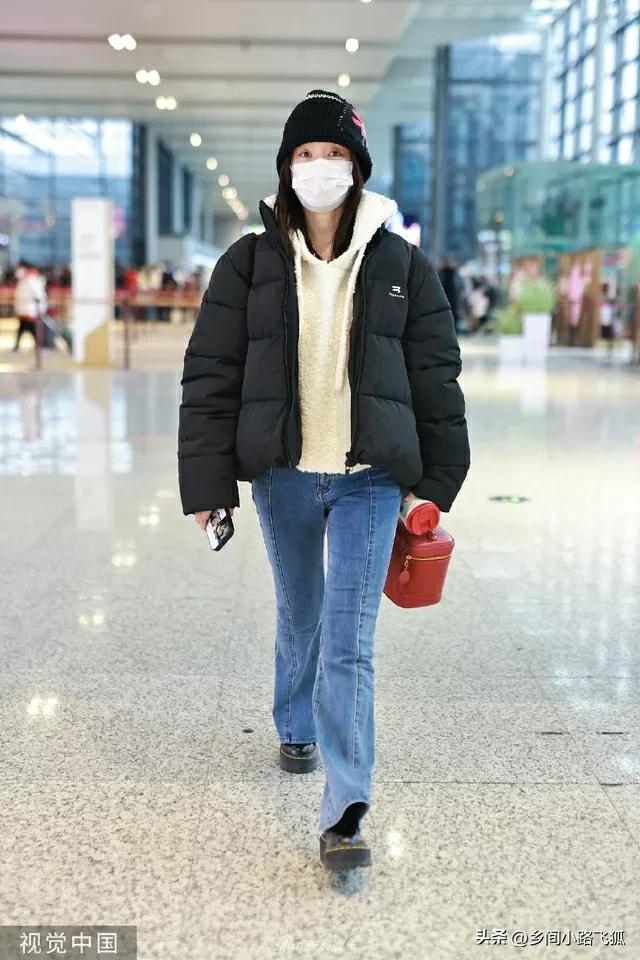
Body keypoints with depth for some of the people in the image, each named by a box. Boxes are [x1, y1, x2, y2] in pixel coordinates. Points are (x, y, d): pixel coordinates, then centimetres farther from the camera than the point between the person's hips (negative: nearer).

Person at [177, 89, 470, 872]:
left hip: (370, 480, -1)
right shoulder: (249, 264, 0)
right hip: (283, 475, 2)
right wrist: (208, 484, -6)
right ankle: (296, 728, 46)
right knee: (299, 619, 19)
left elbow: (436, 380, 4)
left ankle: (344, 815, -2)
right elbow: (210, 377, -1)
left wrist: (434, 483, 3)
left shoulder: (400, 265, 0)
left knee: (349, 643, -7)